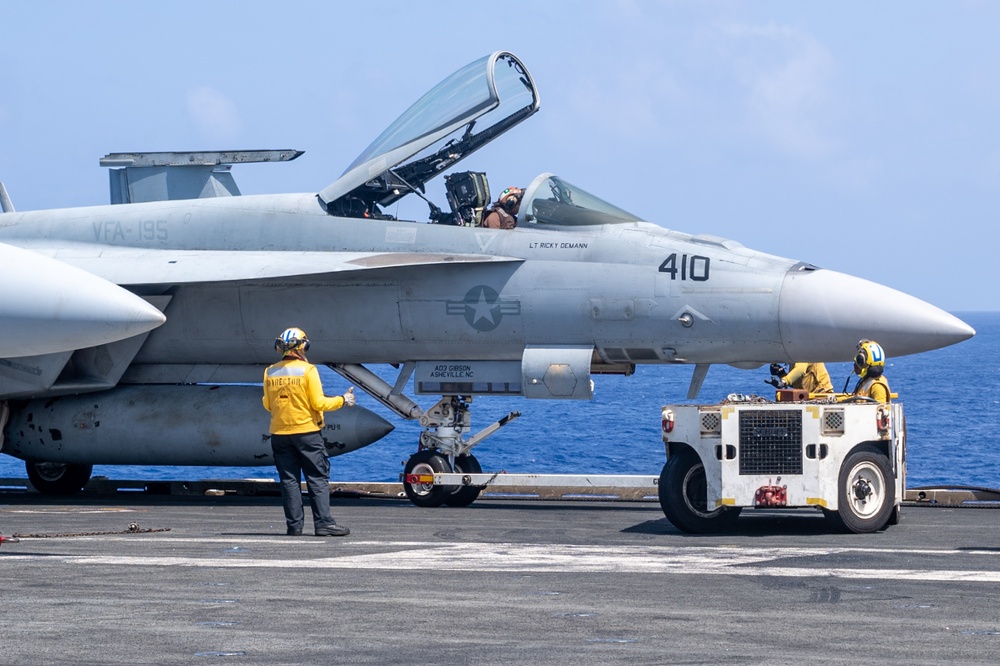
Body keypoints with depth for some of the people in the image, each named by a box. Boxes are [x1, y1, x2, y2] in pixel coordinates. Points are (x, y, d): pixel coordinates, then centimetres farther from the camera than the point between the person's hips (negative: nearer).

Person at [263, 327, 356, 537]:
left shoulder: (270, 372, 3)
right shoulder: (307, 370, -9)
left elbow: (267, 404, 10)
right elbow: (318, 403, -10)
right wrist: (342, 400, 4)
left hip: (279, 433, 4)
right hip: (306, 431, -4)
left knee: (289, 480, 7)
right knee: (317, 479, 0)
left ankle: (294, 525, 4)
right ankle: (323, 523, -6)